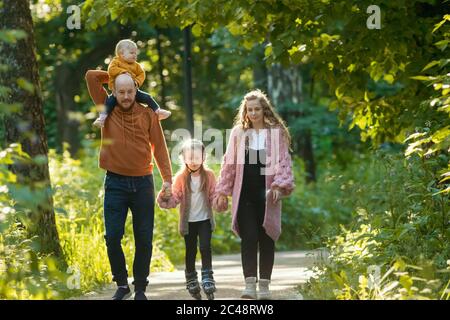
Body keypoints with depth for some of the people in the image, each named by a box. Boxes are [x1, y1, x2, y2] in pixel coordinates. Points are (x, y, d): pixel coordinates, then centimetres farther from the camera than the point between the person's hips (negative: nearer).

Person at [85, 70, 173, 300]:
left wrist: (167, 178, -6)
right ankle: (122, 284, 9)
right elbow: (91, 76, 1)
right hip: (115, 183, 0)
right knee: (112, 236, -6)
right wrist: (115, 74, 11)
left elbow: (159, 147, 2)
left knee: (144, 238, 3)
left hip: (142, 182, 0)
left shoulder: (148, 115, 2)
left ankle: (140, 288, 13)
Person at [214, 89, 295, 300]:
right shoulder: (238, 133, 9)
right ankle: (250, 284, -12)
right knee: (249, 237, -9)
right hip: (244, 194, 1)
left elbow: (283, 161, -1)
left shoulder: (276, 132, 4)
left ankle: (264, 285, 12)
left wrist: (279, 185, -14)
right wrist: (222, 191, 8)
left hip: (266, 195, -1)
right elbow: (229, 163, 11)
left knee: (266, 239, 4)